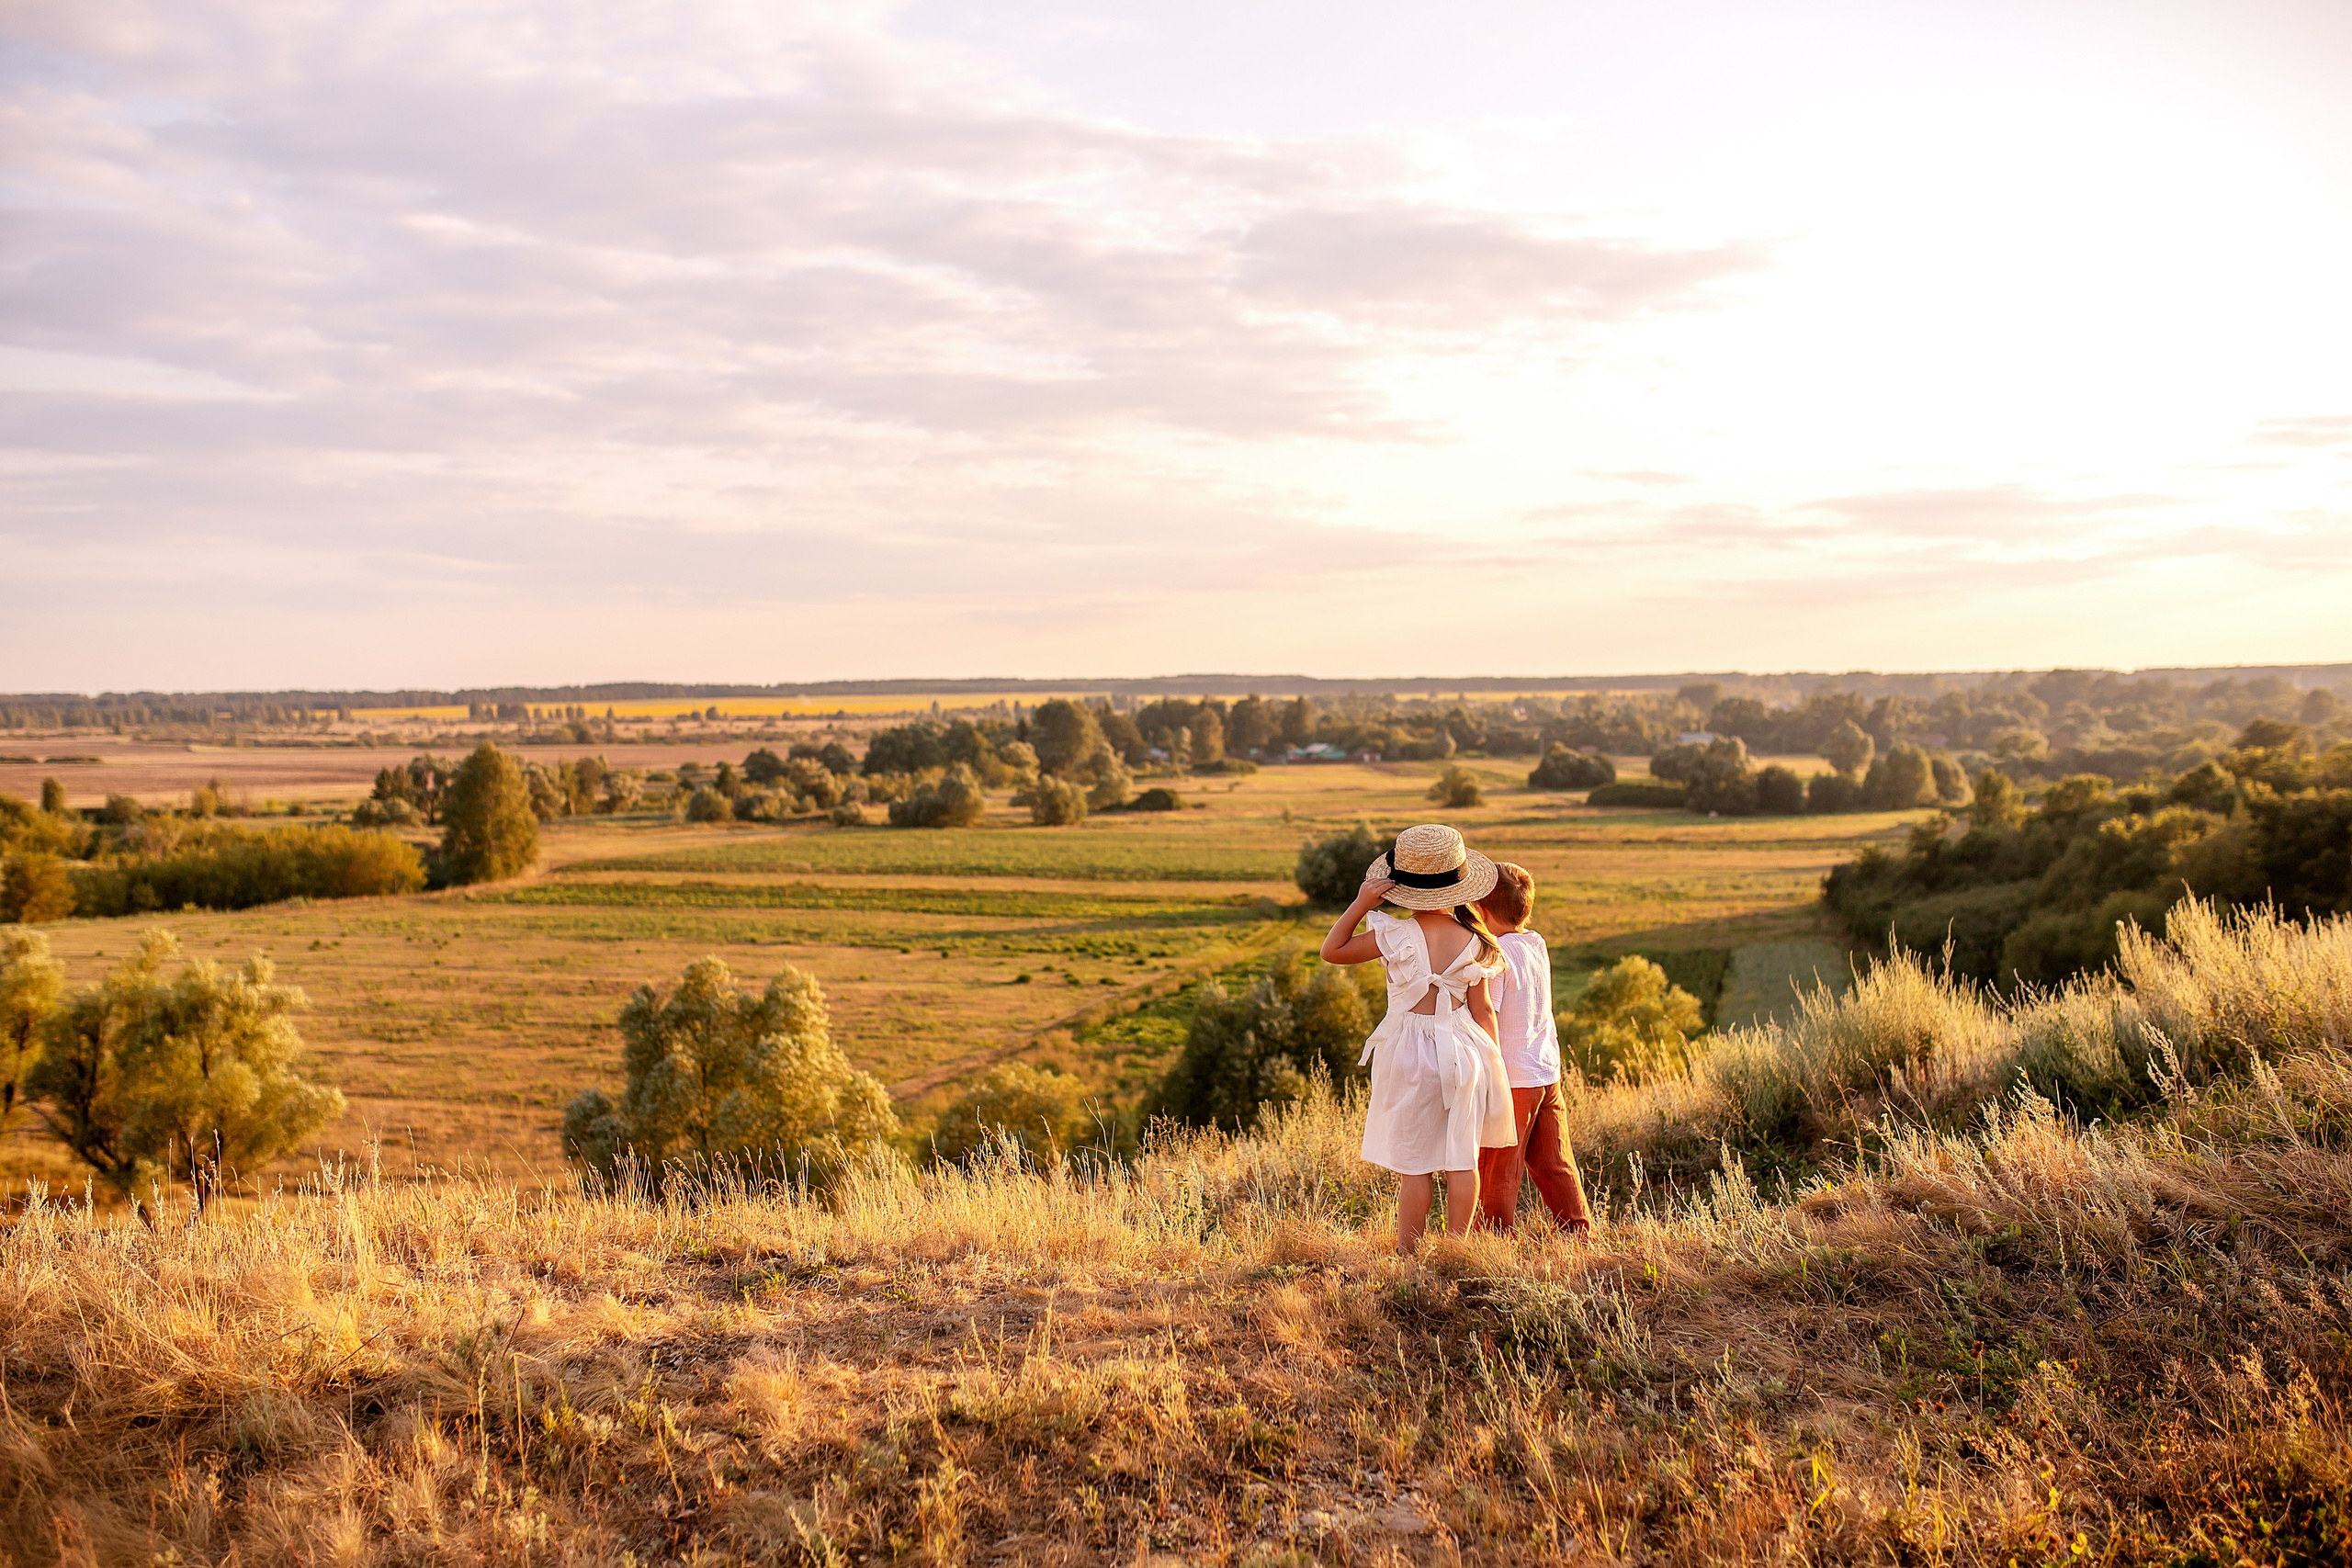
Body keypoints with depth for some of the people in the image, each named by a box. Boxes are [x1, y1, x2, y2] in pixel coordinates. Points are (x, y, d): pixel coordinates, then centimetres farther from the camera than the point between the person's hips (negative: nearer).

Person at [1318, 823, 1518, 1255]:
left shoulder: (1393, 935, -11)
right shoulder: (1472, 941, -4)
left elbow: (1332, 951, 1)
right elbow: (1483, 1010, 1)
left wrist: (1360, 904, -6)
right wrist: (1494, 1066, 11)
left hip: (1408, 1055, -2)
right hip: (1462, 1052, 2)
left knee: (1413, 1164, 4)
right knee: (1462, 1158, 10)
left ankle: (1408, 1253, 9)